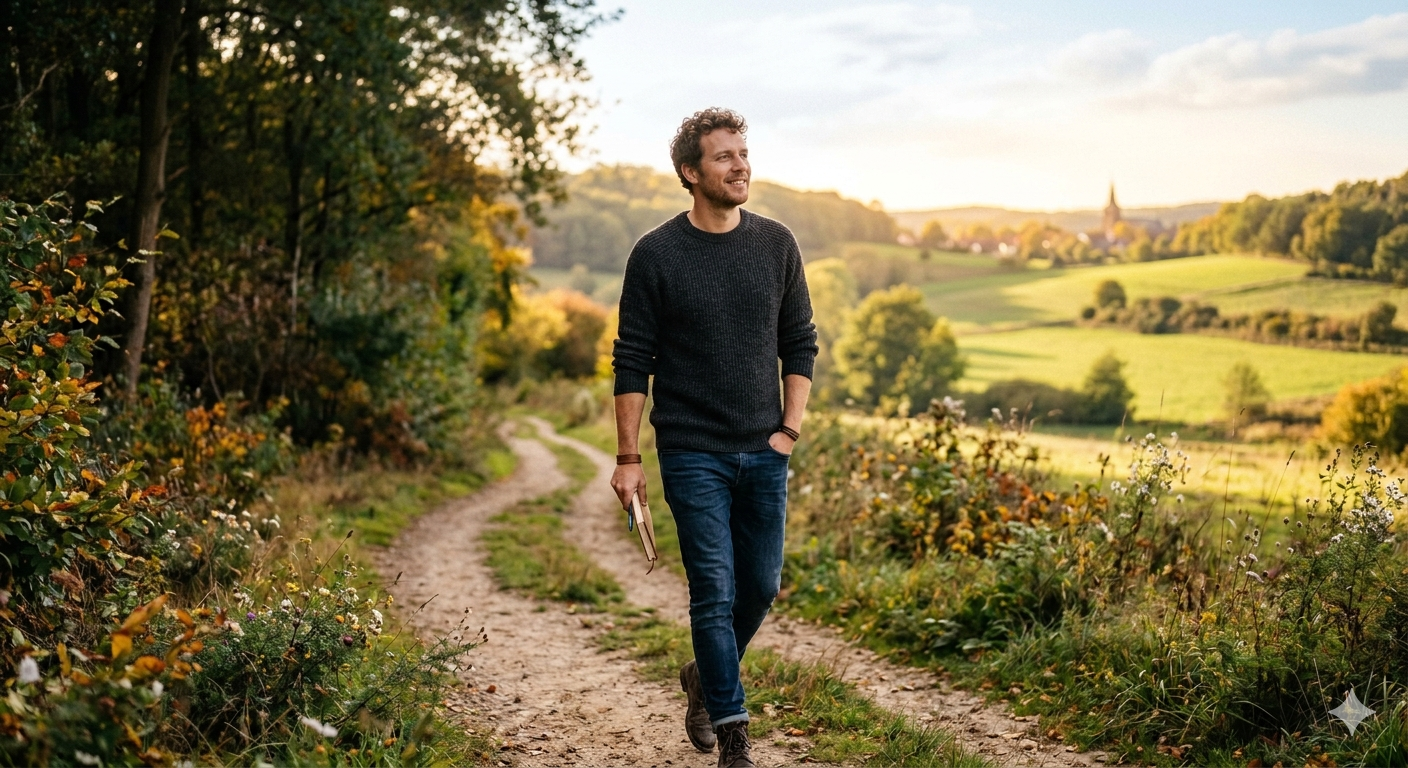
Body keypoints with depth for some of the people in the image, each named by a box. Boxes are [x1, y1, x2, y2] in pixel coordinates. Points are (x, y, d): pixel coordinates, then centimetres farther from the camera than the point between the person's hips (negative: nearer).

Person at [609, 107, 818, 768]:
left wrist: (790, 429, 1)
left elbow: (800, 344, 11)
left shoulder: (776, 244, 4)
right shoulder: (656, 255, -6)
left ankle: (706, 679, 37)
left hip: (765, 452, 4)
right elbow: (632, 362, -4)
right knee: (714, 593, -5)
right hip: (693, 454, -4)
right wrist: (627, 458, -6)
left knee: (761, 585, 11)